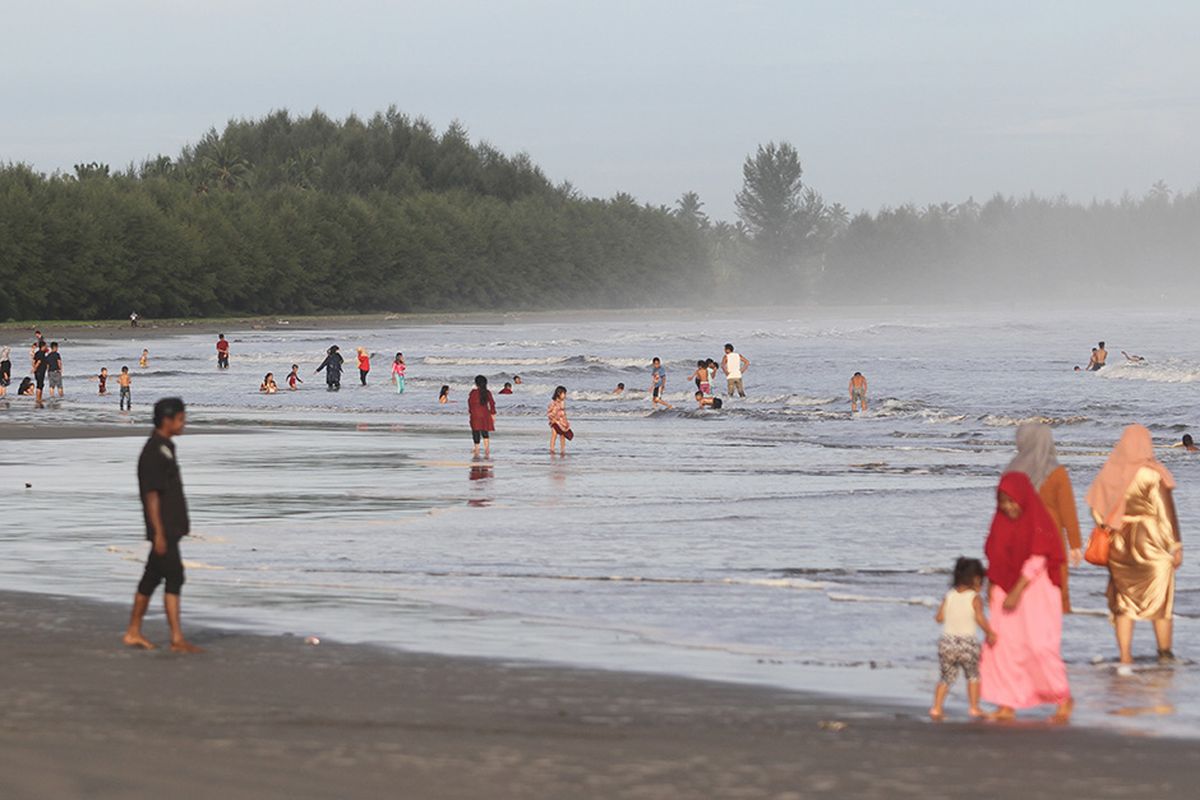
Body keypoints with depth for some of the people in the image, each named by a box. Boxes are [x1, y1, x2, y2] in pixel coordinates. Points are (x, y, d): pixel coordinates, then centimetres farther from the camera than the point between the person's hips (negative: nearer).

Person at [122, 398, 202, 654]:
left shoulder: (165, 447, 14)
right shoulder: (153, 452, -16)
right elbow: (151, 495, -19)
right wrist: (159, 532, -21)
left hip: (171, 527, 10)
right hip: (163, 529, -10)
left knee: (152, 578, 14)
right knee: (174, 578, -10)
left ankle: (133, 632, 21)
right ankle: (177, 639, -10)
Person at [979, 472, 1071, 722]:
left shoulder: (1038, 522, -10)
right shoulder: (1002, 522, 8)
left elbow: (1036, 561, -15)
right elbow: (994, 557, 12)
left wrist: (1017, 592, -19)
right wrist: (992, 587, -1)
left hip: (1034, 589, -6)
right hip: (1006, 590, 6)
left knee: (1039, 645, -10)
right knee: (1003, 646, -1)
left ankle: (1064, 698, 7)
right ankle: (1007, 706, 3)